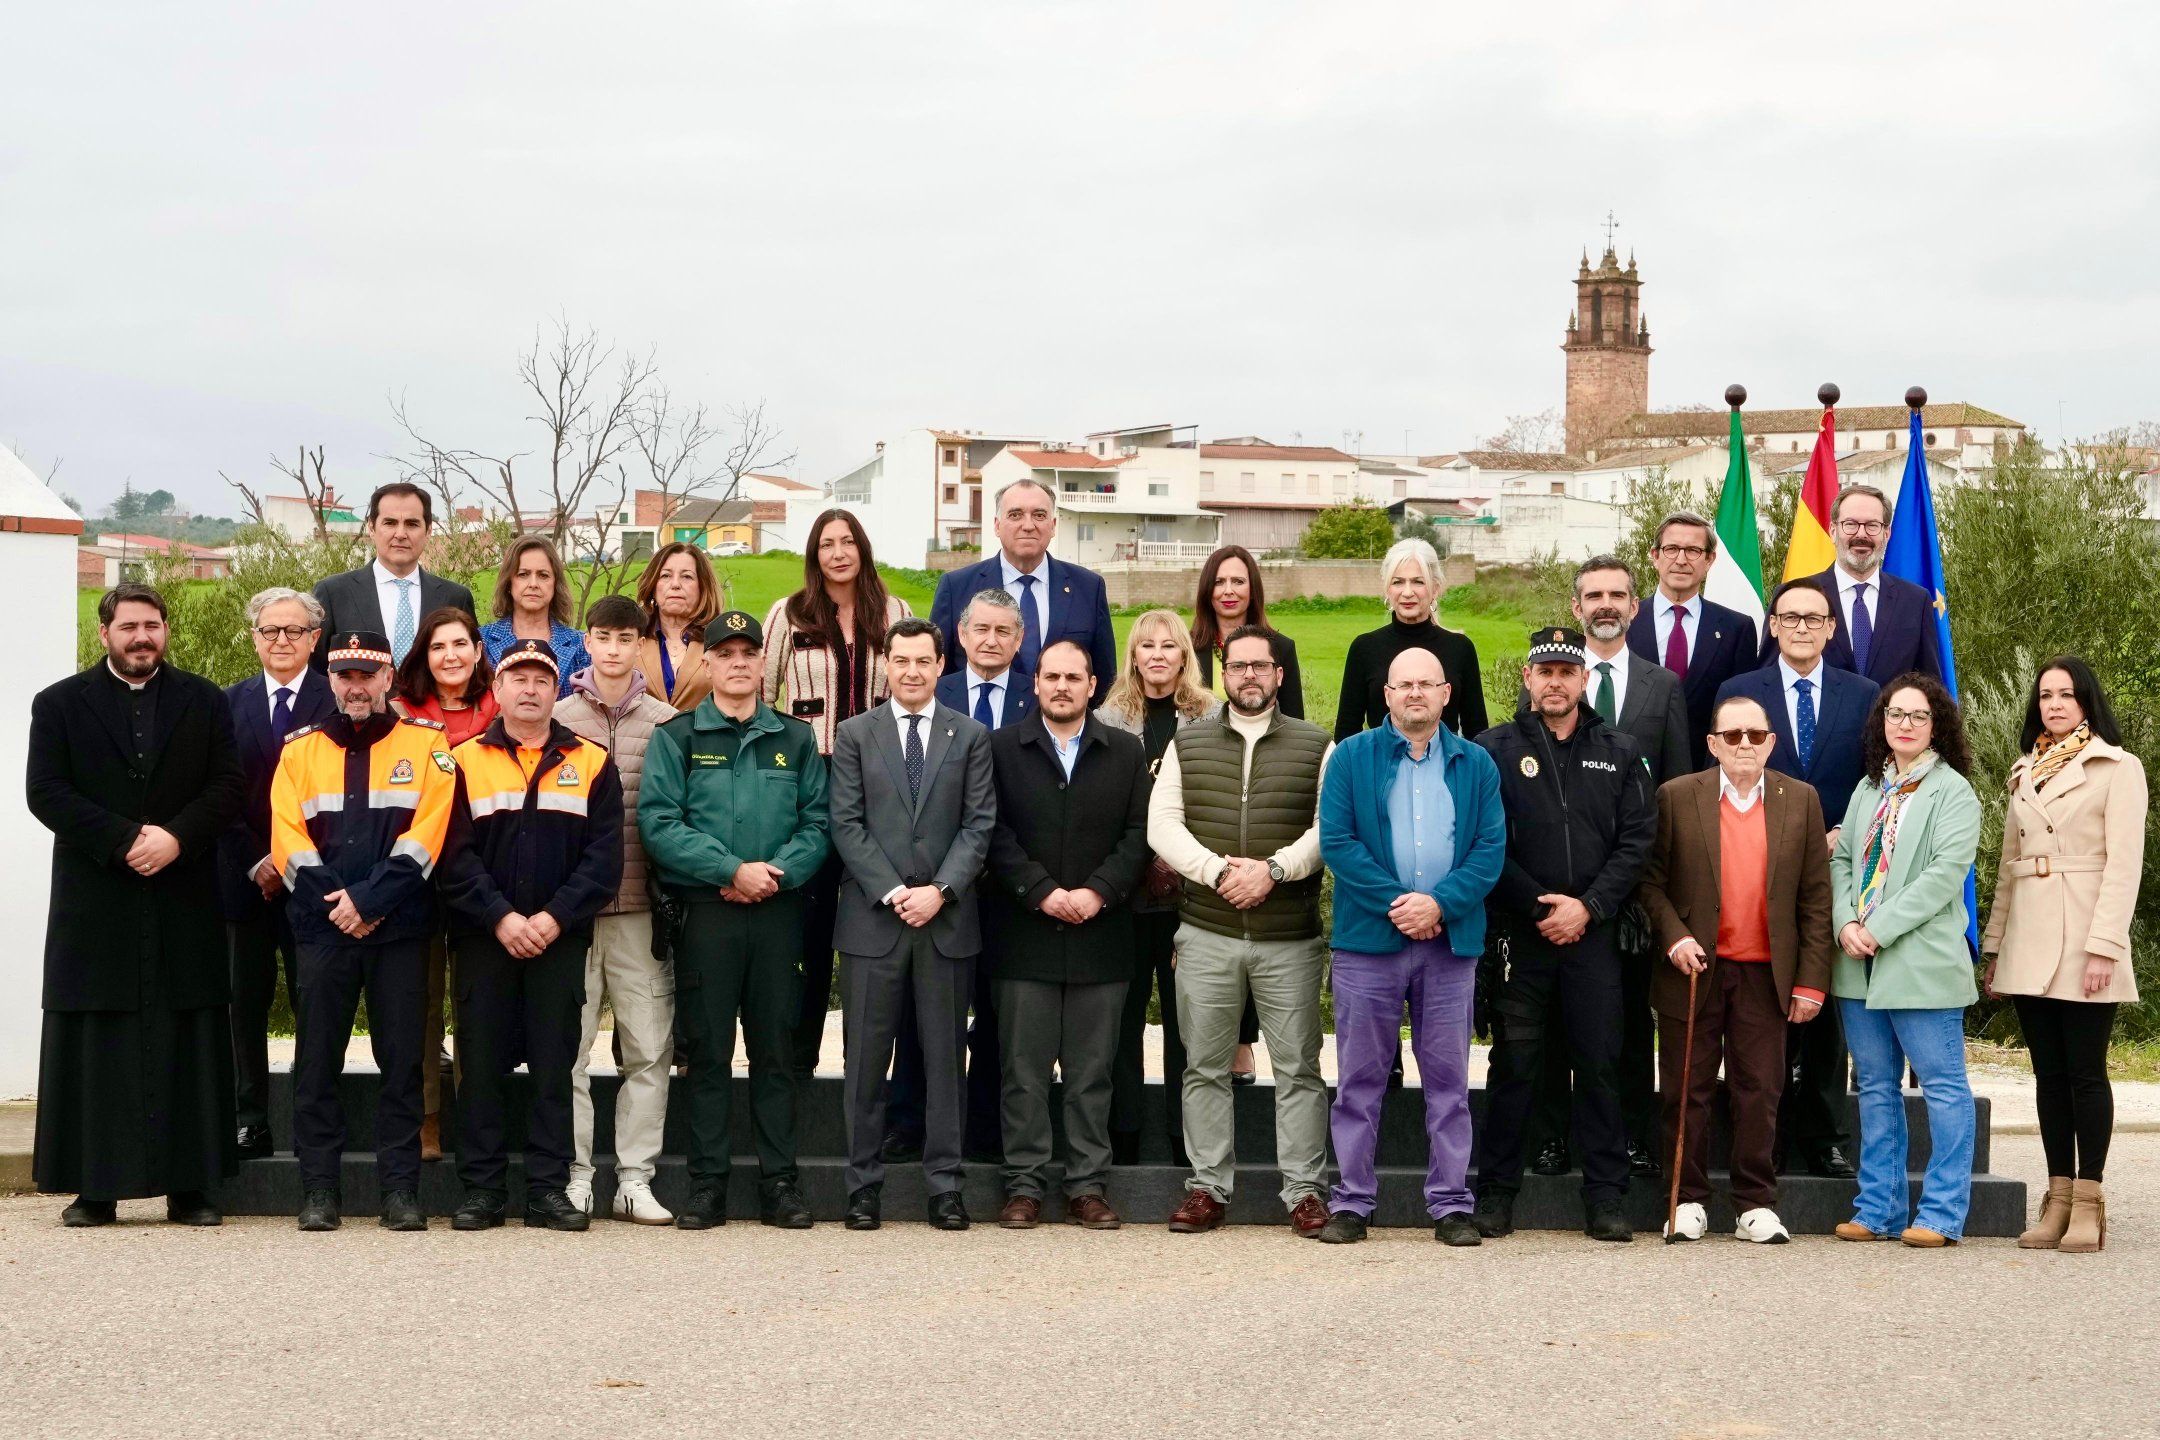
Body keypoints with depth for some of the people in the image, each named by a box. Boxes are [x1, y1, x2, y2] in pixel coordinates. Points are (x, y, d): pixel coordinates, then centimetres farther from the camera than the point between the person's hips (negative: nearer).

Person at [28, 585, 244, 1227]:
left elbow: (227, 787, 3)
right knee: (95, 1047, 0)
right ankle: (94, 1188, 5)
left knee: (188, 1045, 1)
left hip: (184, 903, 1)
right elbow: (46, 792, -3)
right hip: (94, 904, -1)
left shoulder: (205, 703, 11)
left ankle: (189, 1186, 5)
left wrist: (176, 837, -13)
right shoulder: (60, 704, 8)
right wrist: (125, 839, -13)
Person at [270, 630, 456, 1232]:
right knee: (317, 1060, 2)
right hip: (322, 930, 2)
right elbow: (288, 838, 3)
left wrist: (368, 899, -12)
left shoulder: (426, 743, 4)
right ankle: (319, 1188, 9)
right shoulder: (300, 748, 11)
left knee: (401, 1059, 0)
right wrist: (333, 904, -9)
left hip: (400, 929, -2)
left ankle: (401, 1188, 6)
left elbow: (425, 836, -5)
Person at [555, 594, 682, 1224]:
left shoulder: (665, 723, 6)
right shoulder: (557, 718, 6)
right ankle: (575, 1175, 10)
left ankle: (635, 1179, 9)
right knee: (568, 1044, 1)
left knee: (649, 1048, 1)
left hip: (641, 906, 0)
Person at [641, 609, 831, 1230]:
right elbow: (659, 823, -6)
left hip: (779, 913, 2)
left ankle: (779, 1181, 10)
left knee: (776, 1050, 5)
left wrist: (777, 872, -12)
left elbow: (818, 824, 5)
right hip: (705, 914, -2)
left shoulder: (796, 739, 11)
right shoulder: (676, 737, 5)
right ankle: (707, 1184, 7)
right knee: (709, 1051, 2)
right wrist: (733, 870, -14)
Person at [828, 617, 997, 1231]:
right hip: (872, 917, 0)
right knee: (866, 1057, 2)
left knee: (945, 1056, 4)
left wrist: (939, 890, -11)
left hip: (947, 919, 1)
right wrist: (892, 892, -10)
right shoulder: (854, 735, 6)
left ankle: (944, 1185, 10)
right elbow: (846, 823, -1)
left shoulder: (971, 736, 8)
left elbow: (979, 824, 2)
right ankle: (864, 1183, 10)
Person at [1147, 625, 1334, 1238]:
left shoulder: (1316, 746, 6)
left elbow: (1329, 825, -3)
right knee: (1204, 1067, 6)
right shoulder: (1187, 744, 11)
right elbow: (1162, 825, 2)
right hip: (1206, 934, 1)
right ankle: (1208, 1187, 14)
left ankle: (1305, 1191, 7)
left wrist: (1273, 869, -16)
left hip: (1290, 937, -1)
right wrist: (1217, 870, -12)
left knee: (1298, 1067, 1)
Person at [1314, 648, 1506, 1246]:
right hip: (1368, 938, -1)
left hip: (1451, 940, 1)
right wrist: (1396, 903, -12)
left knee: (1448, 1078, 5)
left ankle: (1450, 1203, 12)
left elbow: (1491, 848, 2)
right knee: (1360, 1078, 3)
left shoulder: (1475, 765, 9)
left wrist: (1439, 903, -13)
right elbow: (1335, 840, -4)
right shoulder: (1352, 757, 4)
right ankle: (1351, 1202, 11)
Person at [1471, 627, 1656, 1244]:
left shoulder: (1619, 752, 10)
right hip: (1519, 932, -1)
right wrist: (1538, 906, -9)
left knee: (1600, 1065, 2)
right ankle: (1496, 1192, 10)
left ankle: (1605, 1198, 9)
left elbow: (1637, 839, 3)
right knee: (1513, 1065, 1)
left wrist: (1588, 906, -8)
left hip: (1594, 933, 1)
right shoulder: (1494, 750, 3)